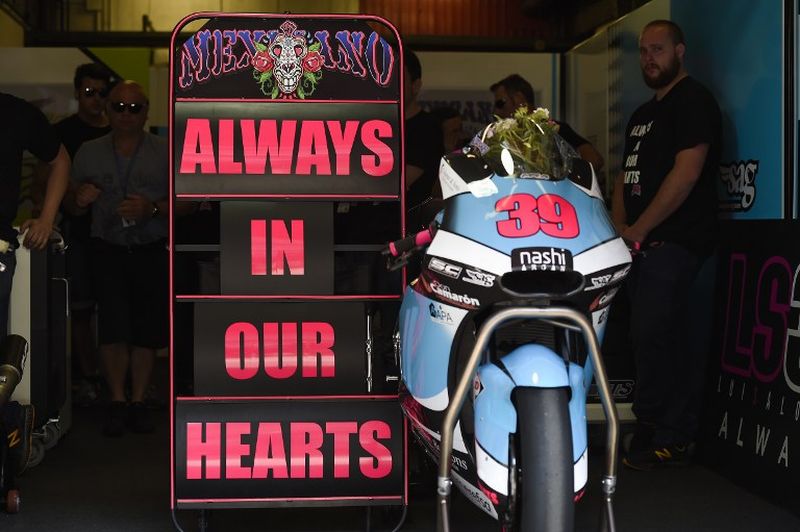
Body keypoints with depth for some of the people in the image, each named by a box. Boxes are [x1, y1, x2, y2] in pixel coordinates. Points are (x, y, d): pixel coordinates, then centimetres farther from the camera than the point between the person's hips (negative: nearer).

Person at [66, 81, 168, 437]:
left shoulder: (165, 152, 3)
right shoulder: (89, 152, 10)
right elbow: (74, 206, 14)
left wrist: (152, 209, -16)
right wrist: (79, 198, -9)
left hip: (151, 251, 0)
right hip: (107, 250, 1)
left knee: (146, 331, 0)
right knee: (112, 327, -9)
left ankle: (138, 400, 13)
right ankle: (117, 401, 4)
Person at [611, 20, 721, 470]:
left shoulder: (693, 101, -6)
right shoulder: (644, 113, 23)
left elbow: (686, 172, -16)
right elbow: (628, 176, 25)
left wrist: (637, 230, -14)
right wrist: (620, 227, 6)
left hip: (675, 242, -9)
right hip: (644, 244, 9)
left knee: (653, 337, -12)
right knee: (670, 341, 9)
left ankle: (657, 438, -4)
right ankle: (676, 438, 13)